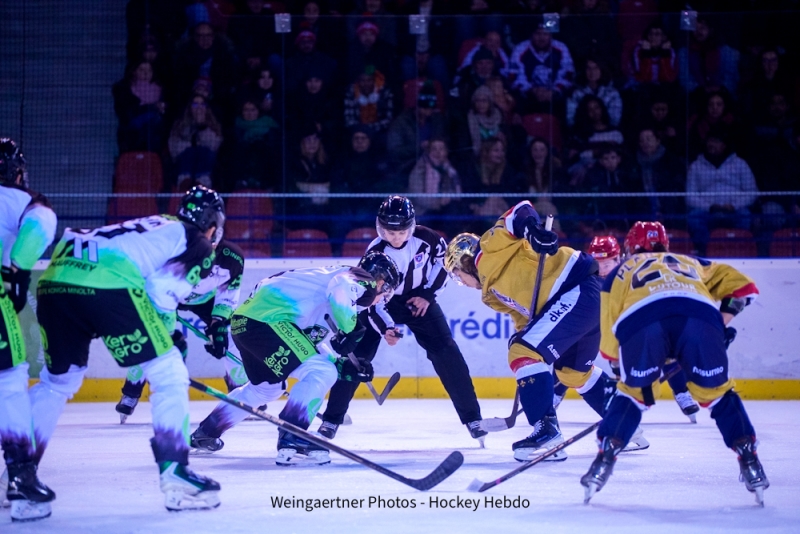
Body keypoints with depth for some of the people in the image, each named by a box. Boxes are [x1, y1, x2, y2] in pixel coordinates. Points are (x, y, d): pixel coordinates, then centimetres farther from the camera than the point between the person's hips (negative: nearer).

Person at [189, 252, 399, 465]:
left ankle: (205, 433, 41)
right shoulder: (358, 283, -2)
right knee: (322, 373, -12)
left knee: (265, 387, 30)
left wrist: (343, 365, 17)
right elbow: (340, 289, -29)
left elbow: (313, 340, 25)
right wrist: (349, 330, -19)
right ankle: (291, 441, -16)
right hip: (266, 319, -11)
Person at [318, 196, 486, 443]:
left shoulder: (425, 238, -21)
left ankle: (472, 417, -2)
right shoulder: (375, 253, -25)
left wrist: (428, 293, -7)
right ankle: (331, 420, -2)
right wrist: (385, 327, -40)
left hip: (419, 300, 1)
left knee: (447, 353, -10)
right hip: (384, 305, -1)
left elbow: (445, 260, -1)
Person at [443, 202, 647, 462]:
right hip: (588, 295, 11)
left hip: (578, 290, -11)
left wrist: (533, 230, -28)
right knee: (573, 371, 26)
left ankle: (546, 430, -15)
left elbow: (520, 212, -11)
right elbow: (525, 316, 19)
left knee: (524, 353, -13)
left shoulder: (490, 249, 0)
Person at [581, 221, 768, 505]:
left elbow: (609, 343, 33)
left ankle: (605, 459, 11)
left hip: (639, 319, -1)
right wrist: (723, 321, 34)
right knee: (717, 390, 19)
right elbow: (743, 285, 33)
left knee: (632, 391, 22)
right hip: (700, 316, 1)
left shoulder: (620, 272, 40)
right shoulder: (690, 263, 43)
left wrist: (619, 361, 46)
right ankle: (749, 461, 9)